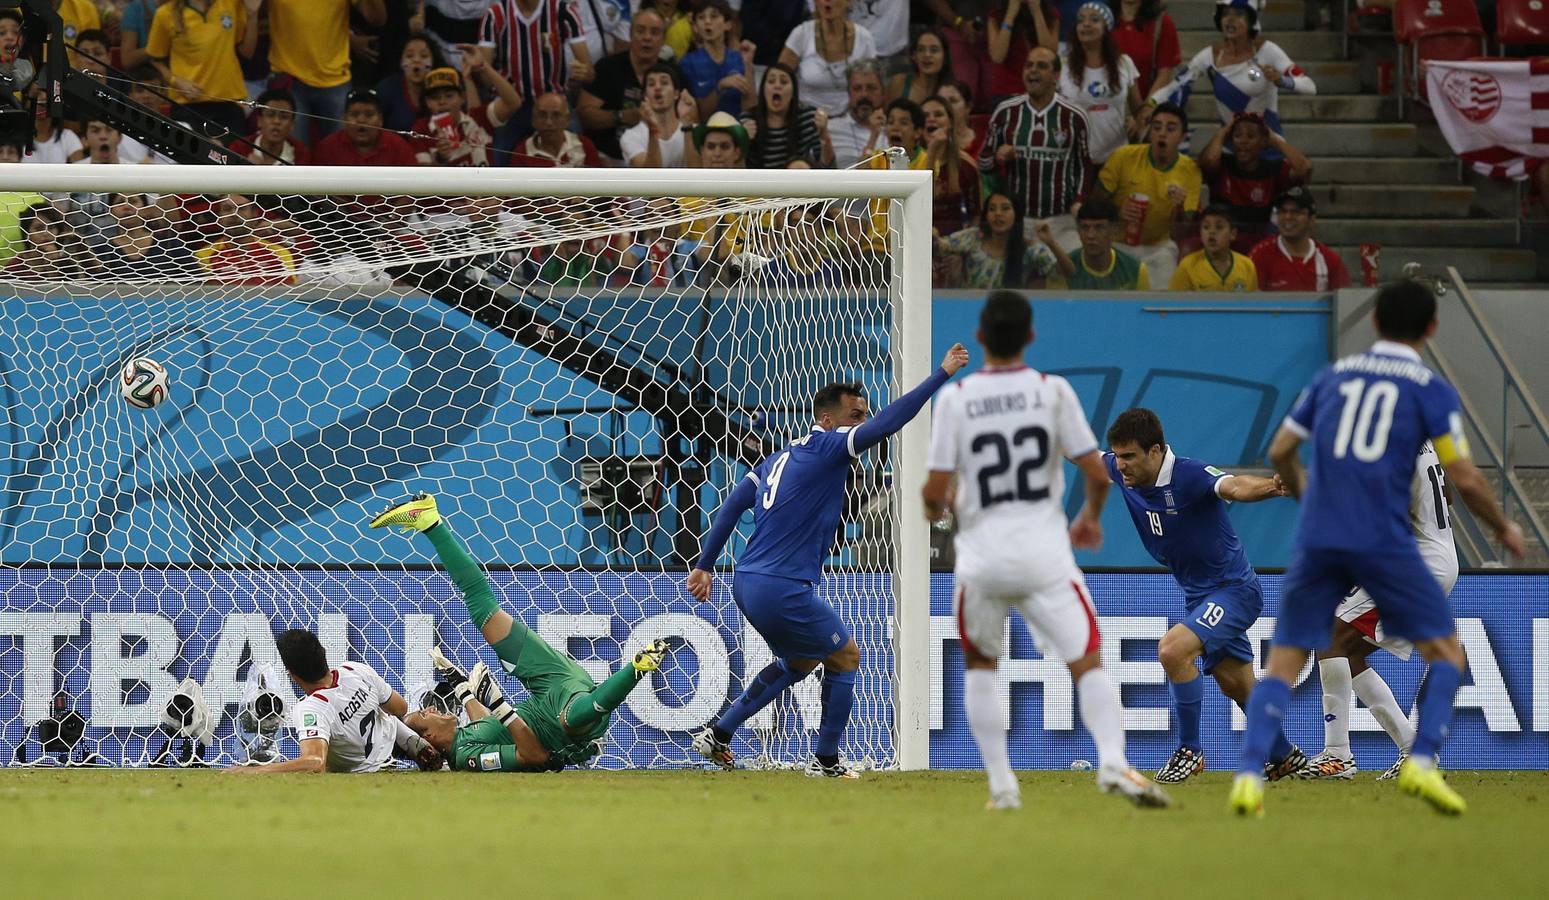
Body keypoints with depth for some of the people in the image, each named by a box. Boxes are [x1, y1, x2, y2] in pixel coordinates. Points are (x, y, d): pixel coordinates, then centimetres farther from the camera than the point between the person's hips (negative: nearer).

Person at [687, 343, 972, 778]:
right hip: (783, 591, -9)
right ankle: (826, 761, 14)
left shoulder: (781, 457, 16)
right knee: (844, 656, 11)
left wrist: (705, 566, 17)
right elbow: (887, 423, -20)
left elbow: (730, 508, 14)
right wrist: (941, 375, -18)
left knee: (798, 661, 28)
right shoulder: (827, 448, -9)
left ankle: (717, 737, 26)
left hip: (746, 584, 9)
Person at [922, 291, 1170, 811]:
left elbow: (935, 490, -4)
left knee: (979, 665, 23)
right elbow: (1097, 475, -2)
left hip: (982, 558, 1)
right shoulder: (1052, 391, -2)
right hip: (1045, 555, -1)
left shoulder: (955, 398, -3)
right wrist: (1091, 518, 18)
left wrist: (936, 509, 20)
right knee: (1087, 664, -3)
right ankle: (1113, 760, -28)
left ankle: (1001, 782, 14)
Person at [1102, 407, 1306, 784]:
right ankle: (1285, 756, 40)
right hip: (1198, 596, 8)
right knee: (1237, 686, 19)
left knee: (1173, 650, -27)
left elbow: (1235, 487, -47)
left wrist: (1267, 488, -67)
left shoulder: (1191, 476, -28)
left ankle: (1190, 750, -11)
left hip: (1233, 589, -8)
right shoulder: (1123, 473, -8)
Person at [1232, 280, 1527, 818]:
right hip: (1384, 542, -3)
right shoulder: (1431, 391, 2)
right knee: (1446, 650, 11)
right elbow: (1464, 479, -3)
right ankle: (1422, 763, -8)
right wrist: (1503, 527, 15)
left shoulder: (1335, 375, 14)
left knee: (1284, 658, 6)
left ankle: (1249, 774, -12)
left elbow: (1280, 451, 18)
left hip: (1317, 539, 3)